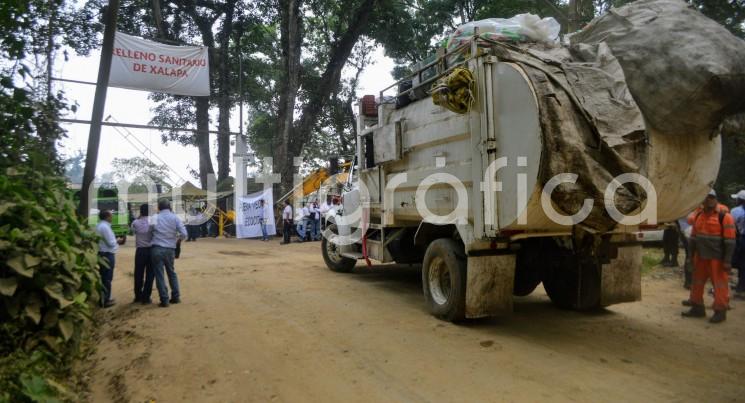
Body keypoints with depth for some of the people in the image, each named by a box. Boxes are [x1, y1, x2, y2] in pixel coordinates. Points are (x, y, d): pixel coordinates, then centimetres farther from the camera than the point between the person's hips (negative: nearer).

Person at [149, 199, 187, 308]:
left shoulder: (155, 218, 4)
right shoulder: (175, 218, 1)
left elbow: (152, 231, -7)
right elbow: (184, 234, -6)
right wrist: (176, 238, 12)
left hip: (157, 249, -1)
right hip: (170, 249, 1)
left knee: (159, 275, 4)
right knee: (172, 273, 18)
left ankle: (164, 300, 4)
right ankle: (176, 297, 21)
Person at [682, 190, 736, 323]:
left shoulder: (724, 216, -9)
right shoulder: (698, 216, 10)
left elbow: (730, 240, -12)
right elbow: (693, 237, 15)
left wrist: (727, 260, -16)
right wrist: (691, 255, 13)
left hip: (717, 258, -7)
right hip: (700, 256, 7)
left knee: (719, 284, 0)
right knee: (697, 282, 12)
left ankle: (720, 311, 11)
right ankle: (697, 308, 23)